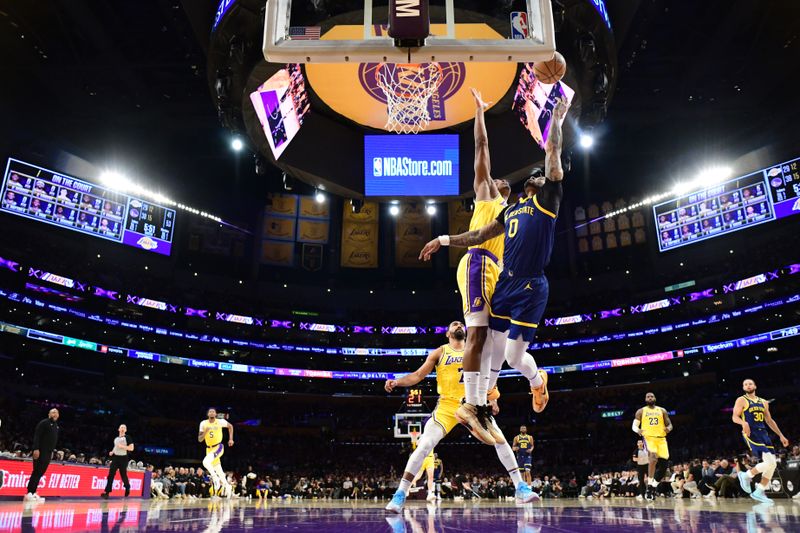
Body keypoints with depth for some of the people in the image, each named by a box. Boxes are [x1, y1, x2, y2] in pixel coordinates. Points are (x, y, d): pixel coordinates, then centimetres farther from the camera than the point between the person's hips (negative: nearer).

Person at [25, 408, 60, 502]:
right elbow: (36, 436, -13)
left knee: (40, 473, 7)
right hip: (40, 452, -8)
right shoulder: (44, 423, -6)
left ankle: (33, 493, 10)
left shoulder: (57, 426, 18)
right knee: (36, 472, -9)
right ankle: (29, 493, -8)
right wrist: (36, 449, -21)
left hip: (48, 453, 8)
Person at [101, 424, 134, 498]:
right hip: (115, 457, 5)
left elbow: (131, 448, -12)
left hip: (123, 458, -5)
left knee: (123, 475, 6)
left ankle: (127, 488, 28)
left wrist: (122, 446, -19)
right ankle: (107, 492, -8)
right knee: (111, 475, -6)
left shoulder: (127, 437, -5)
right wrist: (112, 452, 9)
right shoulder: (116, 438, 13)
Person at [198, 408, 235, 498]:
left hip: (218, 447, -4)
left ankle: (215, 478, -13)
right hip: (209, 449, 4)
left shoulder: (220, 421, -11)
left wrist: (231, 439, 4)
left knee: (206, 462, -30)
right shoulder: (203, 424, -5)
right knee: (218, 470, 12)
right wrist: (205, 431, -22)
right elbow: (199, 440, -4)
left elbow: (230, 426, 9)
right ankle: (227, 486, 30)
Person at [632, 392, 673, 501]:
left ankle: (653, 487, 19)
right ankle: (649, 487, -18)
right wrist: (638, 430, -19)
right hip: (648, 437, -3)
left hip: (661, 438, 3)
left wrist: (668, 429, -13)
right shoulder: (641, 411, 7)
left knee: (664, 465, -2)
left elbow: (669, 424, 12)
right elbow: (634, 426, 5)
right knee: (653, 458, -27)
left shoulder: (662, 411, 13)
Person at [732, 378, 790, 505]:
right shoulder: (741, 400, -1)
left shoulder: (763, 402, 18)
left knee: (773, 464, 4)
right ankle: (746, 475, 1)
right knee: (769, 462, -21)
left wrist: (781, 435, 17)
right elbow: (734, 417, -10)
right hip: (751, 434, -7)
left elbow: (769, 420, 23)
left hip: (763, 433, 7)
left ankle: (759, 492, 14)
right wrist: (744, 423, -31)